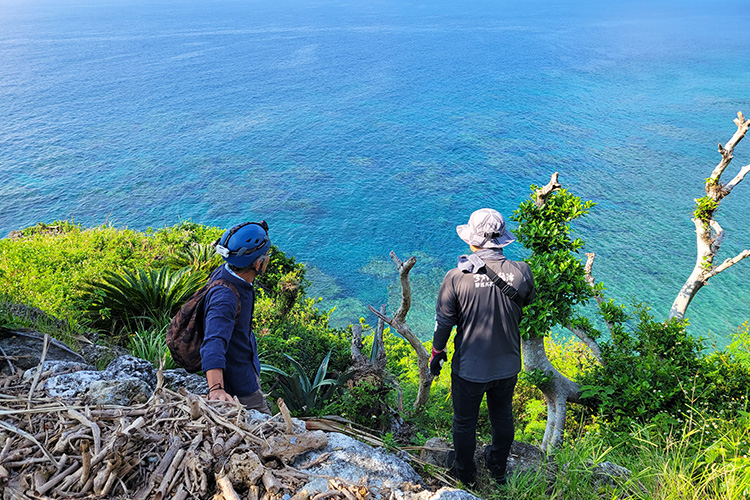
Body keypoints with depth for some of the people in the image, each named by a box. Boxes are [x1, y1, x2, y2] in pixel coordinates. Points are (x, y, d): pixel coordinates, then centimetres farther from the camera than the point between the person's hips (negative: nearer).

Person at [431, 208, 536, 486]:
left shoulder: (456, 278, -23)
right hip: (508, 366, 3)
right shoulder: (521, 272, -15)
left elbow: (443, 322, -12)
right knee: (502, 416, 27)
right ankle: (498, 468, 50)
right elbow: (529, 308, 4)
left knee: (465, 422, 21)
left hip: (469, 369, -3)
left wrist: (437, 353, 4)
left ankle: (464, 474, 44)